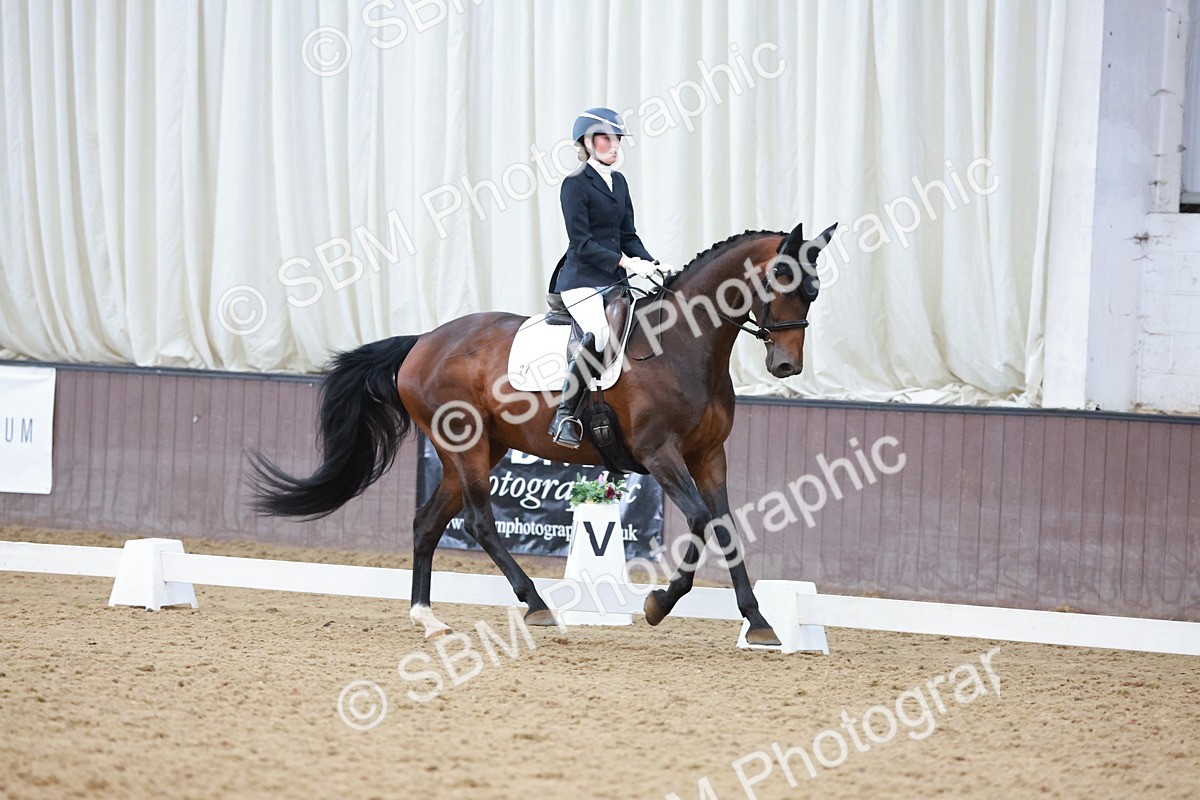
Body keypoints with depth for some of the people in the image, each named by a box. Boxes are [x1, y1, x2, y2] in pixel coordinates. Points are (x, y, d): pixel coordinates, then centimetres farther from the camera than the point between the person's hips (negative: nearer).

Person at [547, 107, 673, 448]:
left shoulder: (619, 183, 17)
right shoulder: (576, 185, -7)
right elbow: (582, 243, -14)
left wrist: (651, 264, 2)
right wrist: (625, 262, -19)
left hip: (615, 280, 8)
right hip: (582, 281, -8)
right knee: (600, 333, -33)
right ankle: (565, 416, -28)